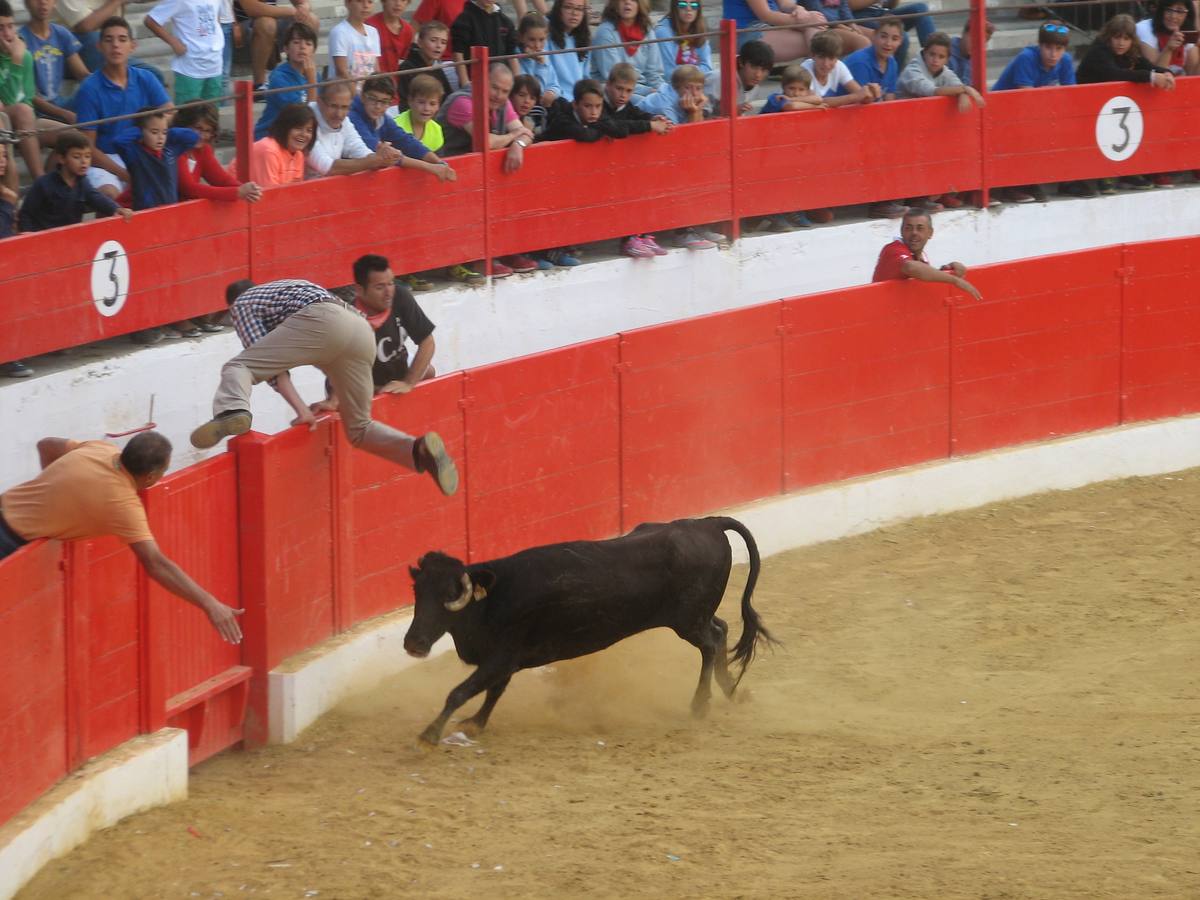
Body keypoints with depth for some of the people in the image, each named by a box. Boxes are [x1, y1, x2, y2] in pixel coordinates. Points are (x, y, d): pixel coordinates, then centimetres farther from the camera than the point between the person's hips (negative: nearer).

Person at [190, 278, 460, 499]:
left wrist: (300, 409, 3)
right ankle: (421, 449, -8)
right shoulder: (288, 288, 45)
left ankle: (233, 412, -39)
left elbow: (264, 358, 8)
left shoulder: (242, 304, 23)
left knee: (238, 368, -6)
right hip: (362, 331, 6)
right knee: (359, 430, 16)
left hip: (322, 322, -6)